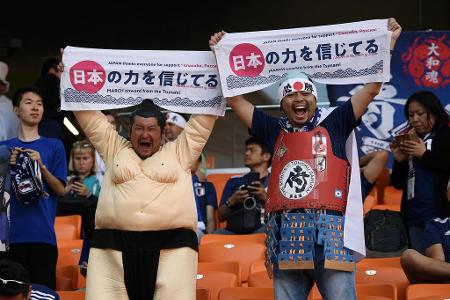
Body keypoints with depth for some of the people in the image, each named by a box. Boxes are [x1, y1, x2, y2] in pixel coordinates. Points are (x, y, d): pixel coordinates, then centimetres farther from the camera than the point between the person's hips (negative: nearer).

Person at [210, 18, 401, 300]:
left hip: (330, 234, -3)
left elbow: (372, 88, 7)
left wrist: (387, 45, 2)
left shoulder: (333, 125, 10)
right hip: (286, 236, 3)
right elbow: (235, 98, 21)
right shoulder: (275, 131, 18)